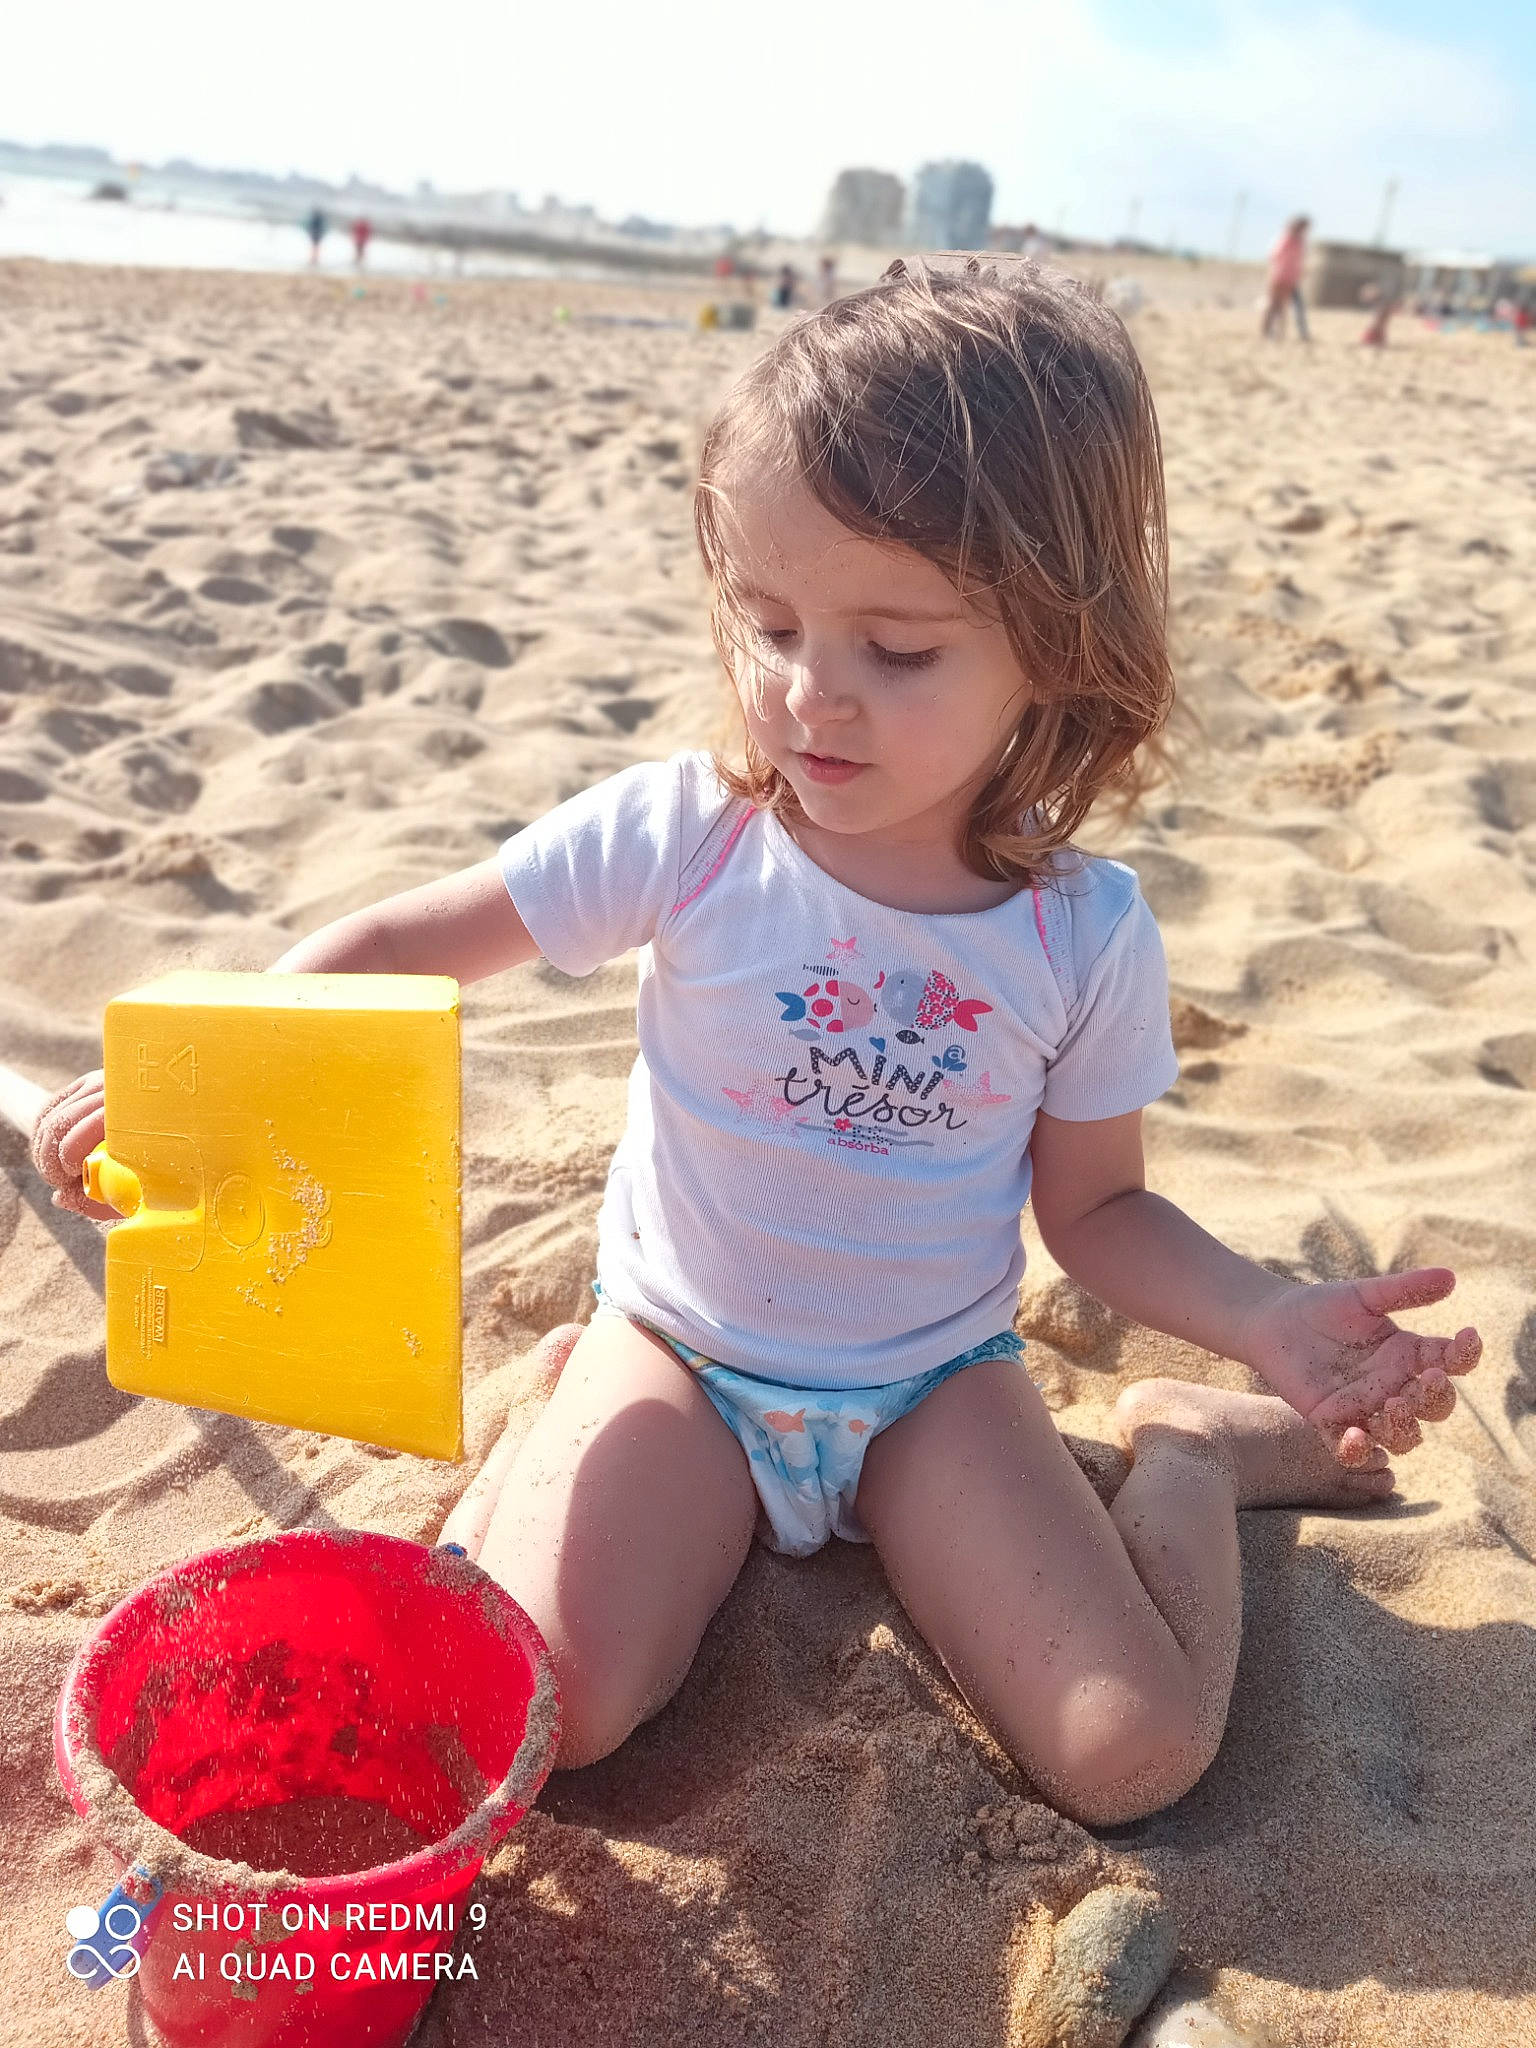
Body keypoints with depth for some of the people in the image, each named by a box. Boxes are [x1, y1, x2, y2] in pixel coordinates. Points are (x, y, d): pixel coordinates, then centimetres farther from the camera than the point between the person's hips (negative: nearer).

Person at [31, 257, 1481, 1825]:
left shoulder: (1085, 935, -12)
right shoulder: (683, 836, -16)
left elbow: (1094, 1207, 0)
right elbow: (405, 944, -8)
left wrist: (1266, 1320, -17)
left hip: (935, 1388, 1)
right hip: (683, 1354, 0)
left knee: (1135, 1756, -14)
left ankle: (1192, 1453, 17)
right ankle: (578, 1403, 10)